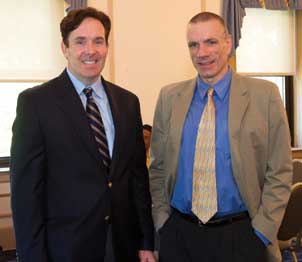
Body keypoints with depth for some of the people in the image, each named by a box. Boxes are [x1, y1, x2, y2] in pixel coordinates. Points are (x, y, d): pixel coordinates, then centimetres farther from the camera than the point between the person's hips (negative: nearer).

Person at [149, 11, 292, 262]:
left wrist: (261, 233, -8)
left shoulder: (264, 94, -5)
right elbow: (158, 168, 8)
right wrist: (162, 220, 1)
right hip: (178, 235, 2)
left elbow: (279, 173, -4)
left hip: (241, 236, -2)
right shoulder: (169, 97, 2)